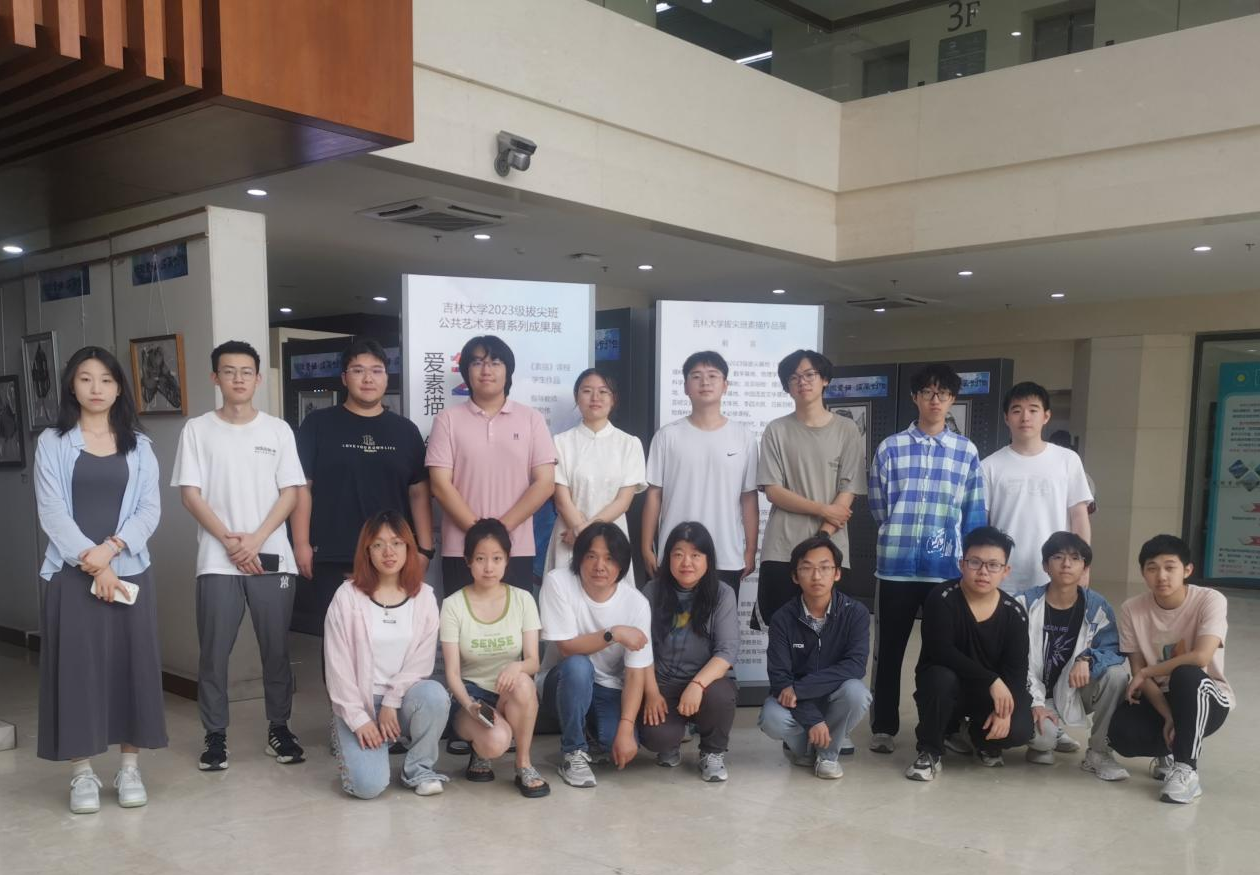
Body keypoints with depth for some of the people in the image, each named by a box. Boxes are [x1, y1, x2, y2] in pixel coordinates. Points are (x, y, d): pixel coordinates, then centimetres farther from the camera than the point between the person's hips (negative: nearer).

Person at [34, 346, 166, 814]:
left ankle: (130, 767, 14)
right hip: (72, 573, -1)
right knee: (76, 666, 1)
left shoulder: (138, 445, 8)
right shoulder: (52, 443, 3)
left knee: (132, 664, 3)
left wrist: (109, 548, -15)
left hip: (129, 570, 2)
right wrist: (92, 564, -13)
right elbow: (51, 512, -5)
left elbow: (149, 509, 1)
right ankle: (82, 773, 12)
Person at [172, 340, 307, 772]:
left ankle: (279, 729, 19)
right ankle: (215, 736, 16)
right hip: (217, 561, 0)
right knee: (214, 652, 3)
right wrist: (229, 541, -11)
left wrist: (256, 539, -11)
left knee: (276, 650, 6)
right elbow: (190, 494, -1)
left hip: (272, 558, 1)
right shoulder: (197, 430, 3)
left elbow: (290, 493, 1)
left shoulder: (278, 430, 5)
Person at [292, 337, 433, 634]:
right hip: (333, 559, -2)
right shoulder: (319, 424, 3)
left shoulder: (405, 430, 9)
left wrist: (425, 549, 3)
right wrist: (301, 543, -6)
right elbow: (302, 486, 0)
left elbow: (419, 493, 9)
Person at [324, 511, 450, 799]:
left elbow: (421, 660, -3)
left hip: (403, 695, 2)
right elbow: (337, 664, -8)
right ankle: (347, 739, 14)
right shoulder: (347, 596, -7)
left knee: (434, 694, -33)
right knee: (369, 785, -21)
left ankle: (418, 769, -8)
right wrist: (358, 718, -12)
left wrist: (391, 702, -15)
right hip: (359, 701, -2)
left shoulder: (424, 597, 0)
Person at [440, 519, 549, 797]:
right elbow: (452, 672, -10)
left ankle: (524, 765, -15)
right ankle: (480, 750, 5)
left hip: (513, 698, 2)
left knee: (522, 682, -36)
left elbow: (533, 662, -7)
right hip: (470, 694, -2)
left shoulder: (522, 599, -2)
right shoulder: (453, 605, -8)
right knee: (496, 742, -34)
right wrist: (469, 704, -30)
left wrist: (517, 666, -32)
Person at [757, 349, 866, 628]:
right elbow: (773, 491, -2)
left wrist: (820, 539, -11)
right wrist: (823, 510, -10)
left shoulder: (847, 430, 4)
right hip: (781, 551, 0)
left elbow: (848, 494, -1)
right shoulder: (777, 430, 5)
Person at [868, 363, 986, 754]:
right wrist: (902, 533, 4)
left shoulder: (967, 452, 6)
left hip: (947, 567, 1)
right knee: (889, 649, 7)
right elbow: (878, 506, 6)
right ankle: (883, 727, 18)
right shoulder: (890, 447, 3)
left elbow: (974, 515, 7)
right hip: (896, 564, -1)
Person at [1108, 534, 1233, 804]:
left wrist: (1146, 673, -20)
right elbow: (1137, 671, -9)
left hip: (1207, 699, -3)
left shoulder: (1210, 600, -17)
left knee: (1186, 675, -38)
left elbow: (1201, 657, -31)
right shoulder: (1132, 609, -8)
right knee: (1121, 733, -29)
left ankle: (1187, 770, -22)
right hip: (1158, 698, 3)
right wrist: (1168, 716, -22)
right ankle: (1172, 750, 7)